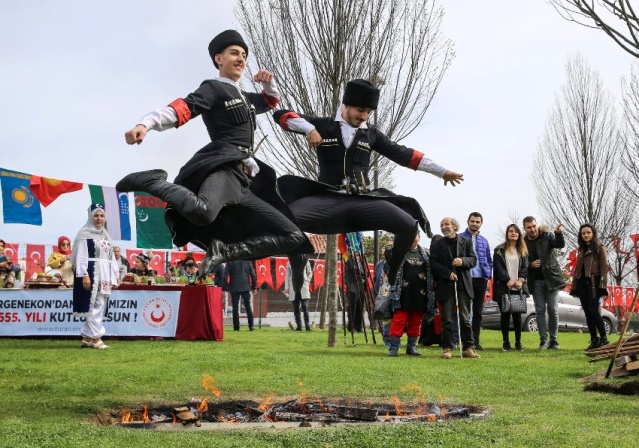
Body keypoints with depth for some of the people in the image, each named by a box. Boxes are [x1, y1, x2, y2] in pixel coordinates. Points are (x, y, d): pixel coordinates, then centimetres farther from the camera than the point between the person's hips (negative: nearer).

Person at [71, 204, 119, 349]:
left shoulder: (105, 235, 18)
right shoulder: (84, 234, -4)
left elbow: (111, 257, 19)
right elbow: (81, 256, -11)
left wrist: (115, 276, 14)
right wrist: (84, 275, -20)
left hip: (104, 275, 8)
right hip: (91, 274, -8)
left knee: (100, 306, 7)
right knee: (94, 305, -9)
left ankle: (87, 337, 12)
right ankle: (95, 337, -5)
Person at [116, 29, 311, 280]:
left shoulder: (244, 98, 31)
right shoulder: (213, 88, 7)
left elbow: (272, 101, 47)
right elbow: (182, 109, -10)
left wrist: (269, 83, 22)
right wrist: (145, 124, -29)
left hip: (242, 182, 8)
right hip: (224, 167, -8)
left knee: (293, 238, 3)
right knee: (201, 211, -44)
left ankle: (224, 249, -9)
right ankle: (152, 181, -16)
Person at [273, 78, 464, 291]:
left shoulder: (371, 134, 14)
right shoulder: (323, 125, 6)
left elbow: (403, 154, 16)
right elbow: (281, 115, 2)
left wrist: (442, 171, 15)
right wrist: (309, 129, -17)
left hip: (363, 201, 2)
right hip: (328, 199, -2)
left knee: (409, 226, -19)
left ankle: (391, 275, 4)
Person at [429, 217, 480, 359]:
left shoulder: (466, 242, 10)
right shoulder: (436, 245, 7)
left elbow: (473, 260, 6)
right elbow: (433, 263, -2)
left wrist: (463, 261, -15)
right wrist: (447, 273, -14)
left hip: (463, 285, 1)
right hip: (445, 286, -1)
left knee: (465, 319, 2)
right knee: (447, 319, 1)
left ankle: (468, 348, 6)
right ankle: (447, 348, 4)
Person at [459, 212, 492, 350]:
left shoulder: (484, 241, 13)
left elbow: (488, 260, 15)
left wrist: (488, 275, 3)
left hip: (480, 279, 4)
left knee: (478, 312, 7)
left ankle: (475, 340, 12)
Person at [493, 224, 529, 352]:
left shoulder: (523, 251, 14)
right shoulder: (499, 250, 5)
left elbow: (525, 267, 5)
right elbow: (498, 267, -4)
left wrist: (520, 280, -12)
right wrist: (507, 280, -15)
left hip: (519, 287, 2)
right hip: (503, 287, -2)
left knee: (517, 314, 0)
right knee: (505, 314, 0)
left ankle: (518, 342, 5)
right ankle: (506, 342, 5)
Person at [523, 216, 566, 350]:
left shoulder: (547, 236, -2)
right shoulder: (524, 243, 3)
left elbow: (560, 244, -20)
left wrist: (559, 234, -40)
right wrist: (531, 265, -13)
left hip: (551, 278, -2)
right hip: (536, 281, 2)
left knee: (553, 310, 0)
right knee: (540, 311, 3)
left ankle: (553, 340, 6)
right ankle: (543, 340, 7)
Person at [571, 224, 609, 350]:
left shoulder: (599, 248, 2)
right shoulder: (581, 250, 20)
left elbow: (604, 267, -6)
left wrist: (603, 285, -17)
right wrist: (574, 286, 12)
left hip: (593, 283, -6)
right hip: (582, 283, 6)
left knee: (593, 311, -14)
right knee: (587, 313, 2)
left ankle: (604, 338, -5)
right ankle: (594, 340, 5)